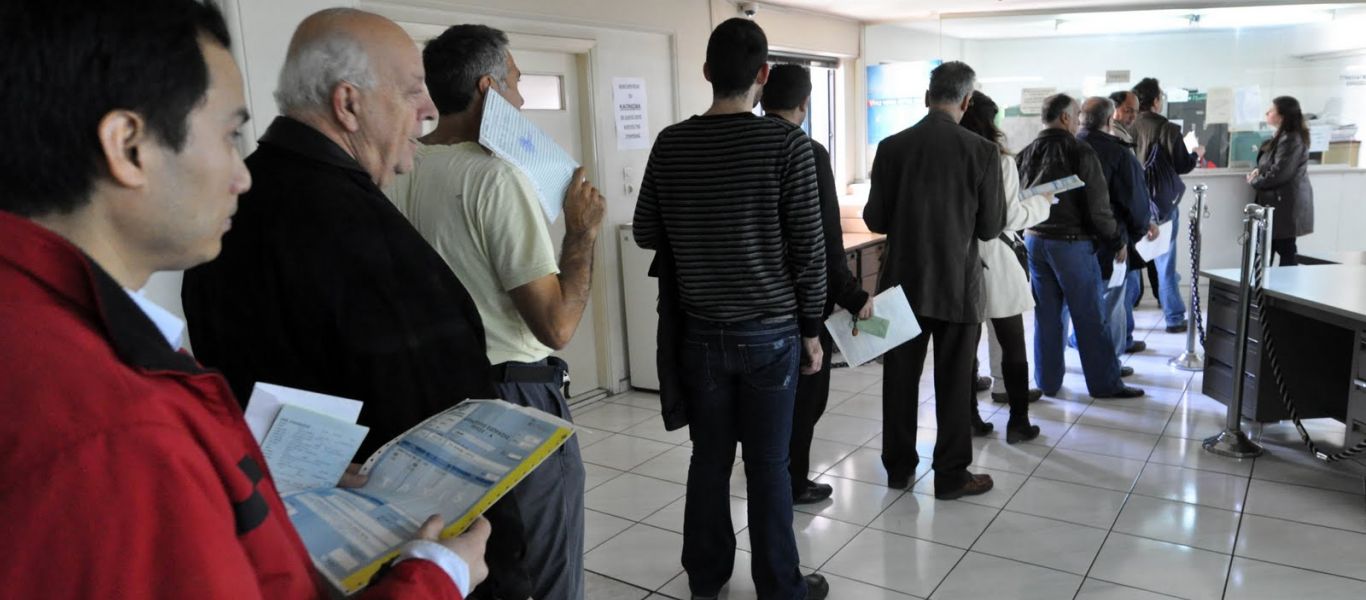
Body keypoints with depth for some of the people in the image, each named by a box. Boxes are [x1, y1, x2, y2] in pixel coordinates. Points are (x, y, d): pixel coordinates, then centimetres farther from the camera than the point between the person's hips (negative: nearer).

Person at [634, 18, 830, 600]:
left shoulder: (671, 143, -1)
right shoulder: (786, 142, -10)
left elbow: (646, 233, 7)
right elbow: (808, 247, -8)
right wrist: (811, 327, 2)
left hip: (701, 332, 3)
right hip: (770, 333, -3)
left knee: (708, 460, 14)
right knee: (768, 465, 7)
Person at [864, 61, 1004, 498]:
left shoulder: (892, 147, -6)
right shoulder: (983, 152, -10)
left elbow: (875, 220, -3)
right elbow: (991, 228, -6)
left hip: (903, 282, 2)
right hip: (957, 285, -2)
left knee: (899, 378, 13)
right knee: (954, 383, 10)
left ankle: (898, 467, 26)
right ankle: (951, 475, 20)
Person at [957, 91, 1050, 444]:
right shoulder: (999, 160, -11)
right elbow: (1010, 217, -11)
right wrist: (1043, 202, 5)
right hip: (992, 260, -4)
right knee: (1012, 347, 9)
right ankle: (1018, 422, 14)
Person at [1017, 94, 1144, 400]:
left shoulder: (1026, 154, 4)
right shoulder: (1080, 153, -12)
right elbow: (1098, 206, -11)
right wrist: (1115, 241, 1)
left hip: (1034, 240, 5)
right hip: (1071, 242, -5)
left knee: (1045, 315, 12)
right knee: (1089, 317, 4)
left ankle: (1047, 382, 18)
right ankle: (1105, 383, 13)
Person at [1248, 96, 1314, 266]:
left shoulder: (1291, 140, -19)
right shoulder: (1281, 137, 13)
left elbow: (1279, 174, -23)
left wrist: (1255, 181, -8)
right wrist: (1259, 171, 3)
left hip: (1286, 204, -10)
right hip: (1277, 201, 10)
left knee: (1285, 251, -1)